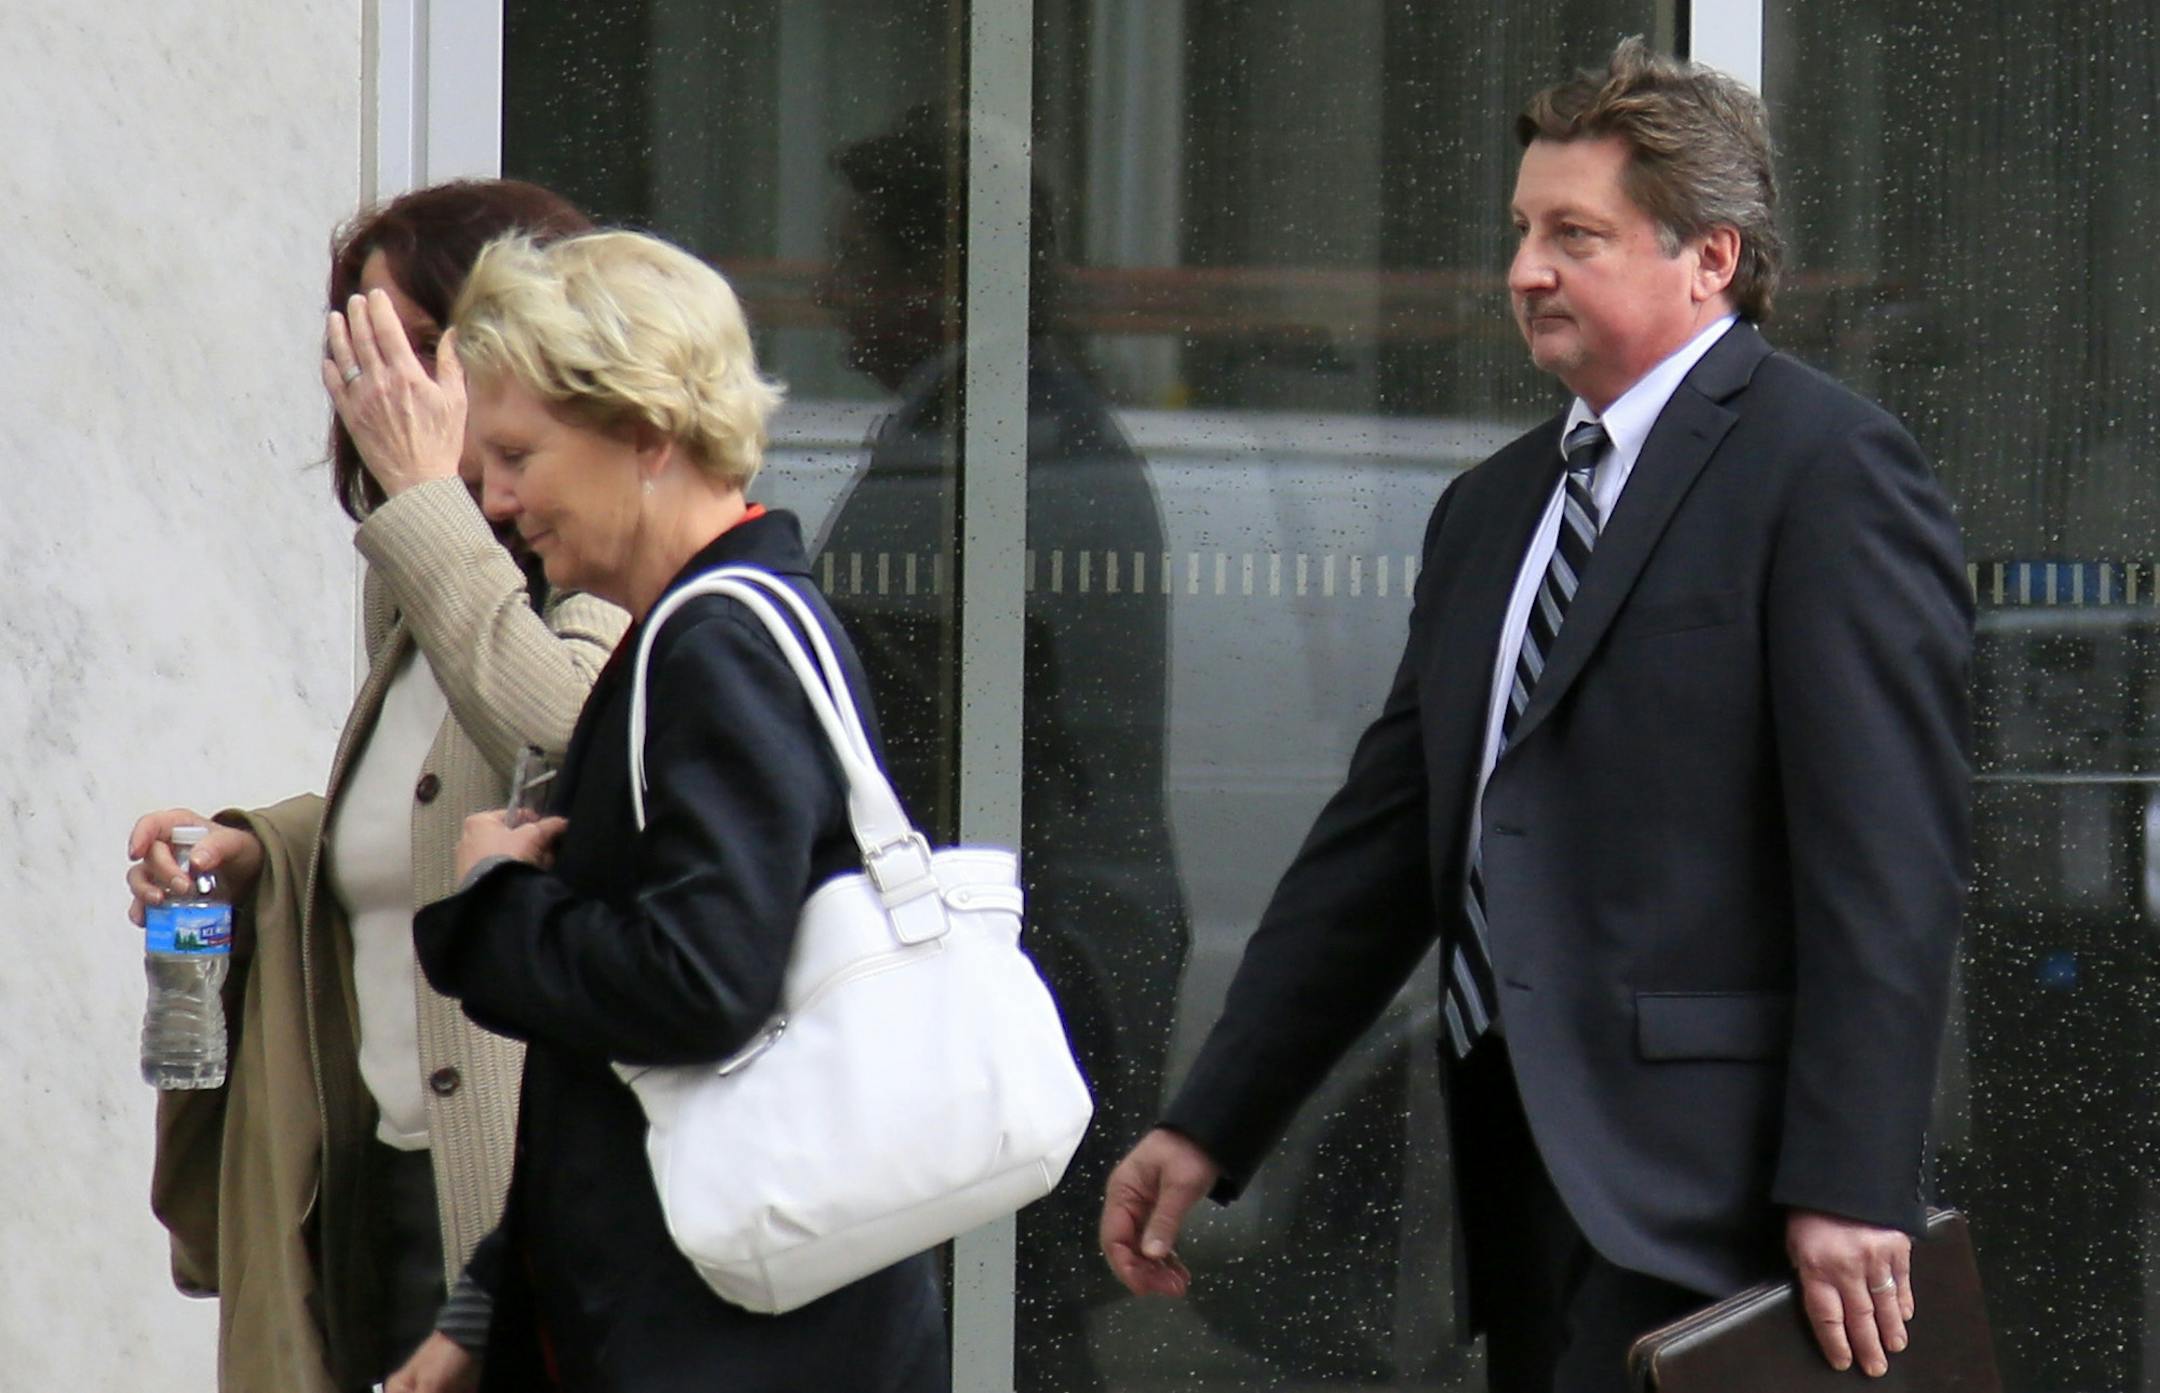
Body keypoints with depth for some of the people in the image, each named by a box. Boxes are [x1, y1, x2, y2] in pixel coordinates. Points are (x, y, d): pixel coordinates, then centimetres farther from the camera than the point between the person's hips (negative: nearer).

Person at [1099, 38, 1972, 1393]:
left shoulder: (1831, 469, -6)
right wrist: (1209, 1129, 15)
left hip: (1694, 1180, -8)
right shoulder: (1492, 509, 20)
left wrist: (1848, 1184, -19)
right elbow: (1380, 842, 20)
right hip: (1518, 1158, 8)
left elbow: (1892, 859, -13)